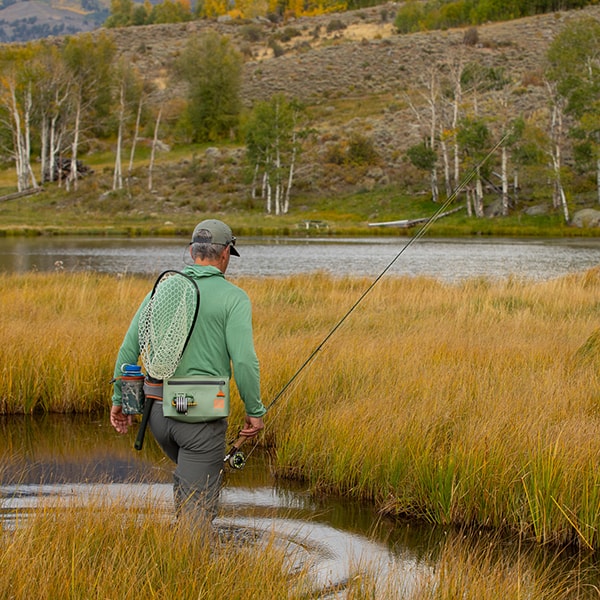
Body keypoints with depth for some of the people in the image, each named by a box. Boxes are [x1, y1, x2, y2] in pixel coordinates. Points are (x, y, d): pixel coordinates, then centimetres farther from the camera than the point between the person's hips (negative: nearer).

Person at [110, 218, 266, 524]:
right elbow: (243, 360, -15)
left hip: (158, 410, 6)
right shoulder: (233, 297, -6)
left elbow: (129, 348, 7)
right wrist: (255, 411, -3)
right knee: (199, 504, 0)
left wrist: (119, 399, 17)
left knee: (186, 474, 31)